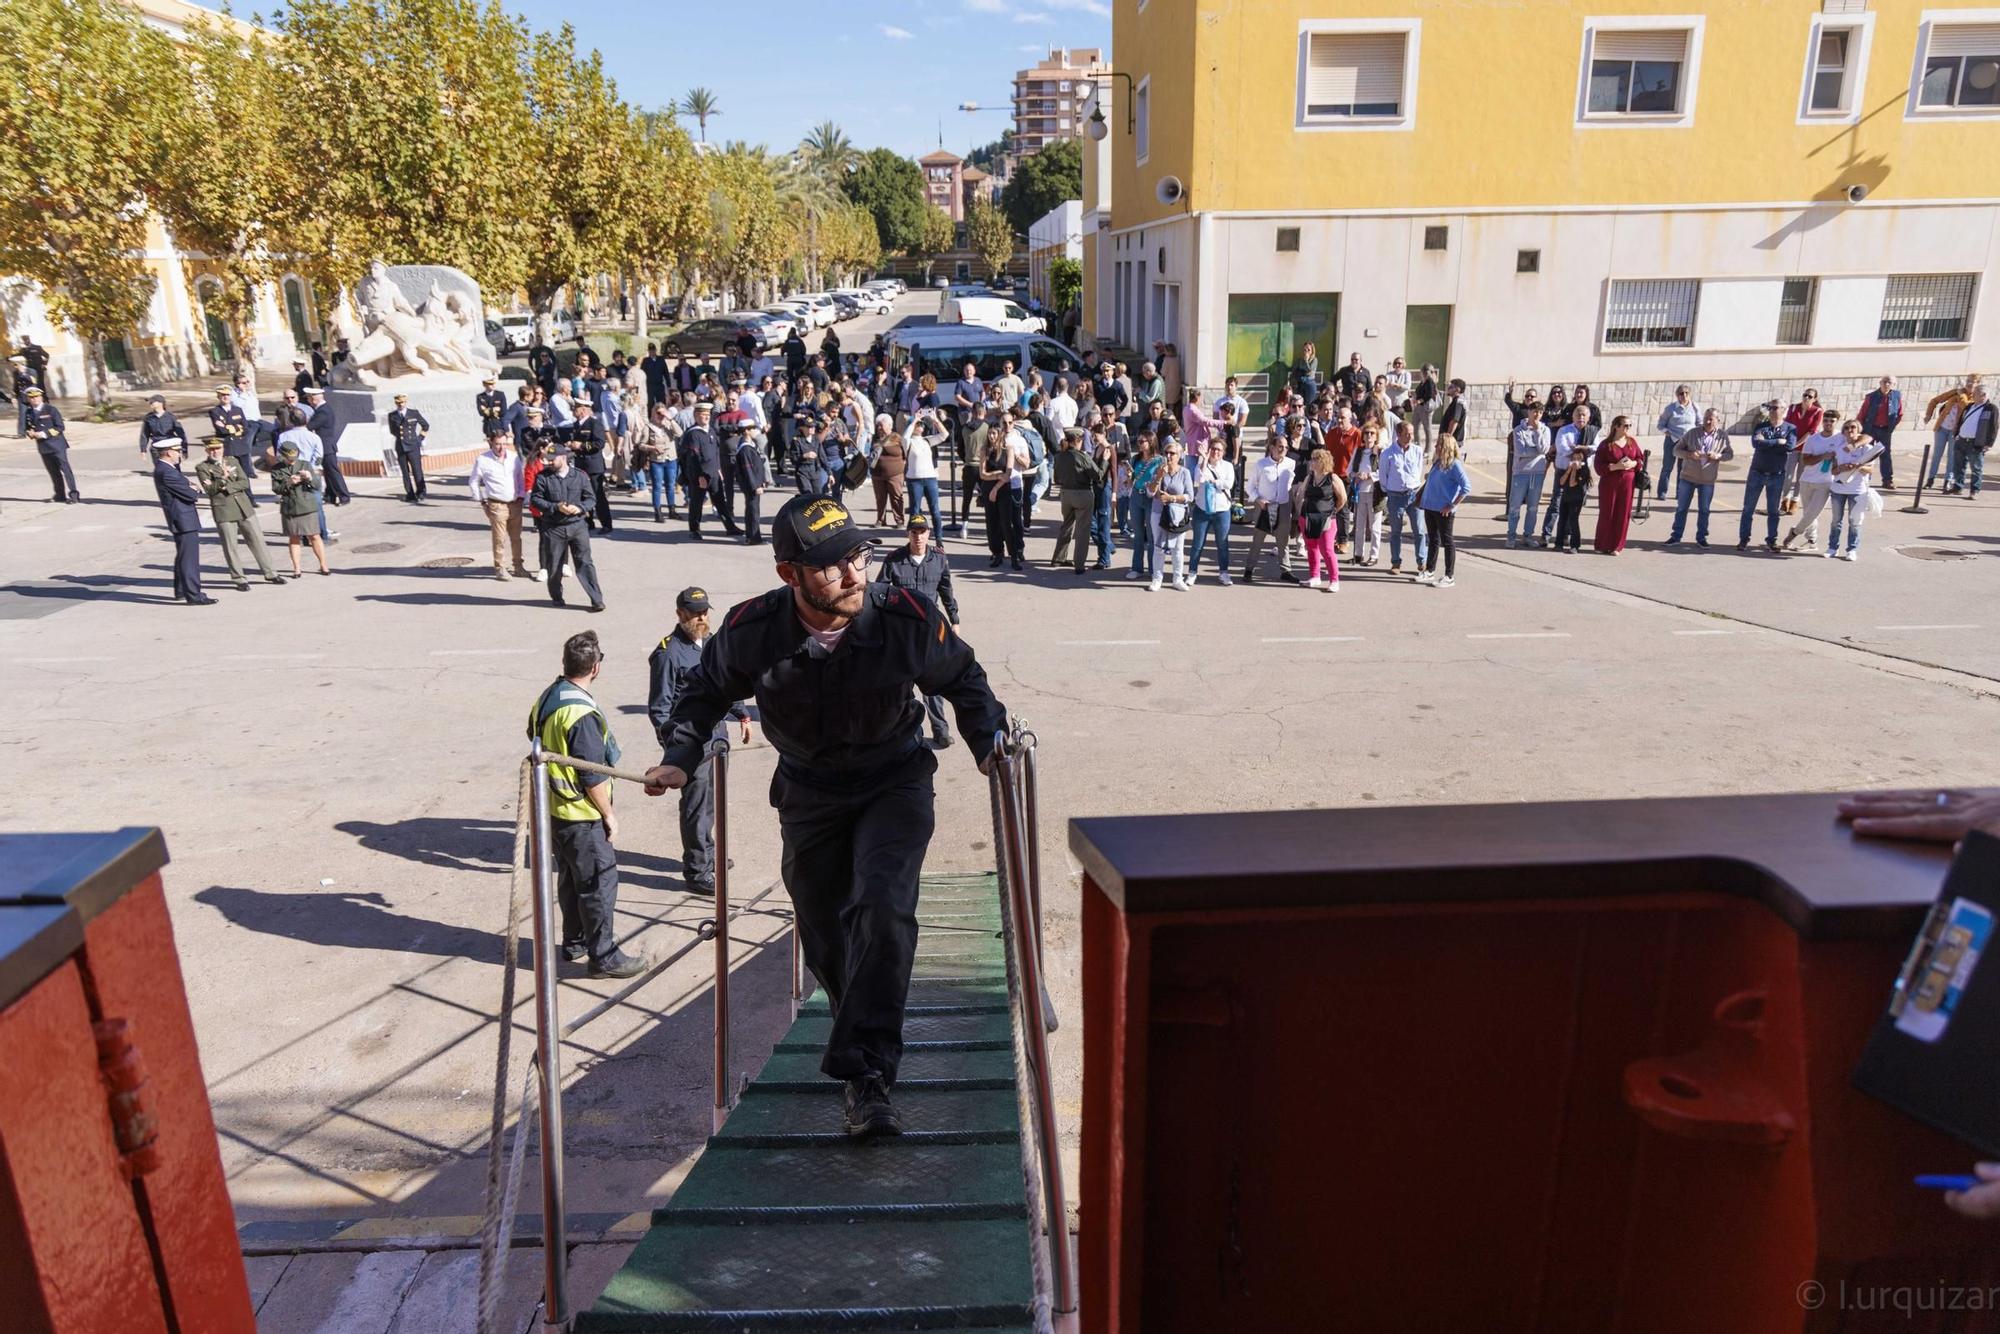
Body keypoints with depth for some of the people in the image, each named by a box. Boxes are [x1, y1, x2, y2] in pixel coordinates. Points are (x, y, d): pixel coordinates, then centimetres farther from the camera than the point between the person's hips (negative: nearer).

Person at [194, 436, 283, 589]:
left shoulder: (232, 461, 11)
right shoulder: (202, 468, 0)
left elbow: (244, 482, 2)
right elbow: (209, 490, -11)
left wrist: (226, 487, -10)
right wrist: (223, 478, -24)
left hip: (244, 507, 4)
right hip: (223, 511, -4)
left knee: (257, 540, 7)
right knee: (230, 546, 1)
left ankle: (269, 573, 15)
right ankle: (238, 578, 10)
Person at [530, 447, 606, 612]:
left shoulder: (580, 475, 1)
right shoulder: (543, 477, -1)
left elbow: (591, 498, 6)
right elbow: (535, 499, -4)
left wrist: (580, 508, -14)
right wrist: (556, 507, -16)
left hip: (577, 525, 0)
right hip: (553, 528, 1)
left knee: (585, 563, -5)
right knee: (554, 565, 9)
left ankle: (597, 600, -6)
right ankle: (556, 596, 31)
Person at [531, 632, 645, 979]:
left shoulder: (545, 699, 3)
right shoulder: (581, 714, -26)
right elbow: (594, 777, -22)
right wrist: (609, 815, -11)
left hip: (554, 809, 9)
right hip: (581, 816, -9)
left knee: (570, 878, 21)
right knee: (599, 881, 1)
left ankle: (575, 943, 34)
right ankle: (603, 956, 9)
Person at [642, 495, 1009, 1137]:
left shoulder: (909, 617, -21)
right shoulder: (751, 631, -19)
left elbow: (963, 680, 1)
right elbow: (705, 691, 4)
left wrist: (988, 741, -8)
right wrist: (679, 757, -6)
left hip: (895, 783, -2)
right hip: (809, 794, 2)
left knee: (882, 907, -25)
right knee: (825, 937, 11)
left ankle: (864, 1077, -18)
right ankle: (867, 1049, 42)